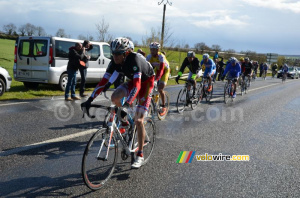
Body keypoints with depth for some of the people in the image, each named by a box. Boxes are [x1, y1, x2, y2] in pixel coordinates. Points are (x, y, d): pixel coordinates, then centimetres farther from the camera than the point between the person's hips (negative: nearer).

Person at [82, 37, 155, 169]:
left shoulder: (134, 60, -34)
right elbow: (104, 81, -15)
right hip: (133, 81, 6)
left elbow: (137, 85, -43)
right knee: (114, 97, -23)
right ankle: (124, 120, 9)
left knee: (138, 120, -13)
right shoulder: (115, 62, -15)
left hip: (146, 82, -6)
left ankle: (140, 156, -3)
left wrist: (127, 104, -55)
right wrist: (90, 100, -22)